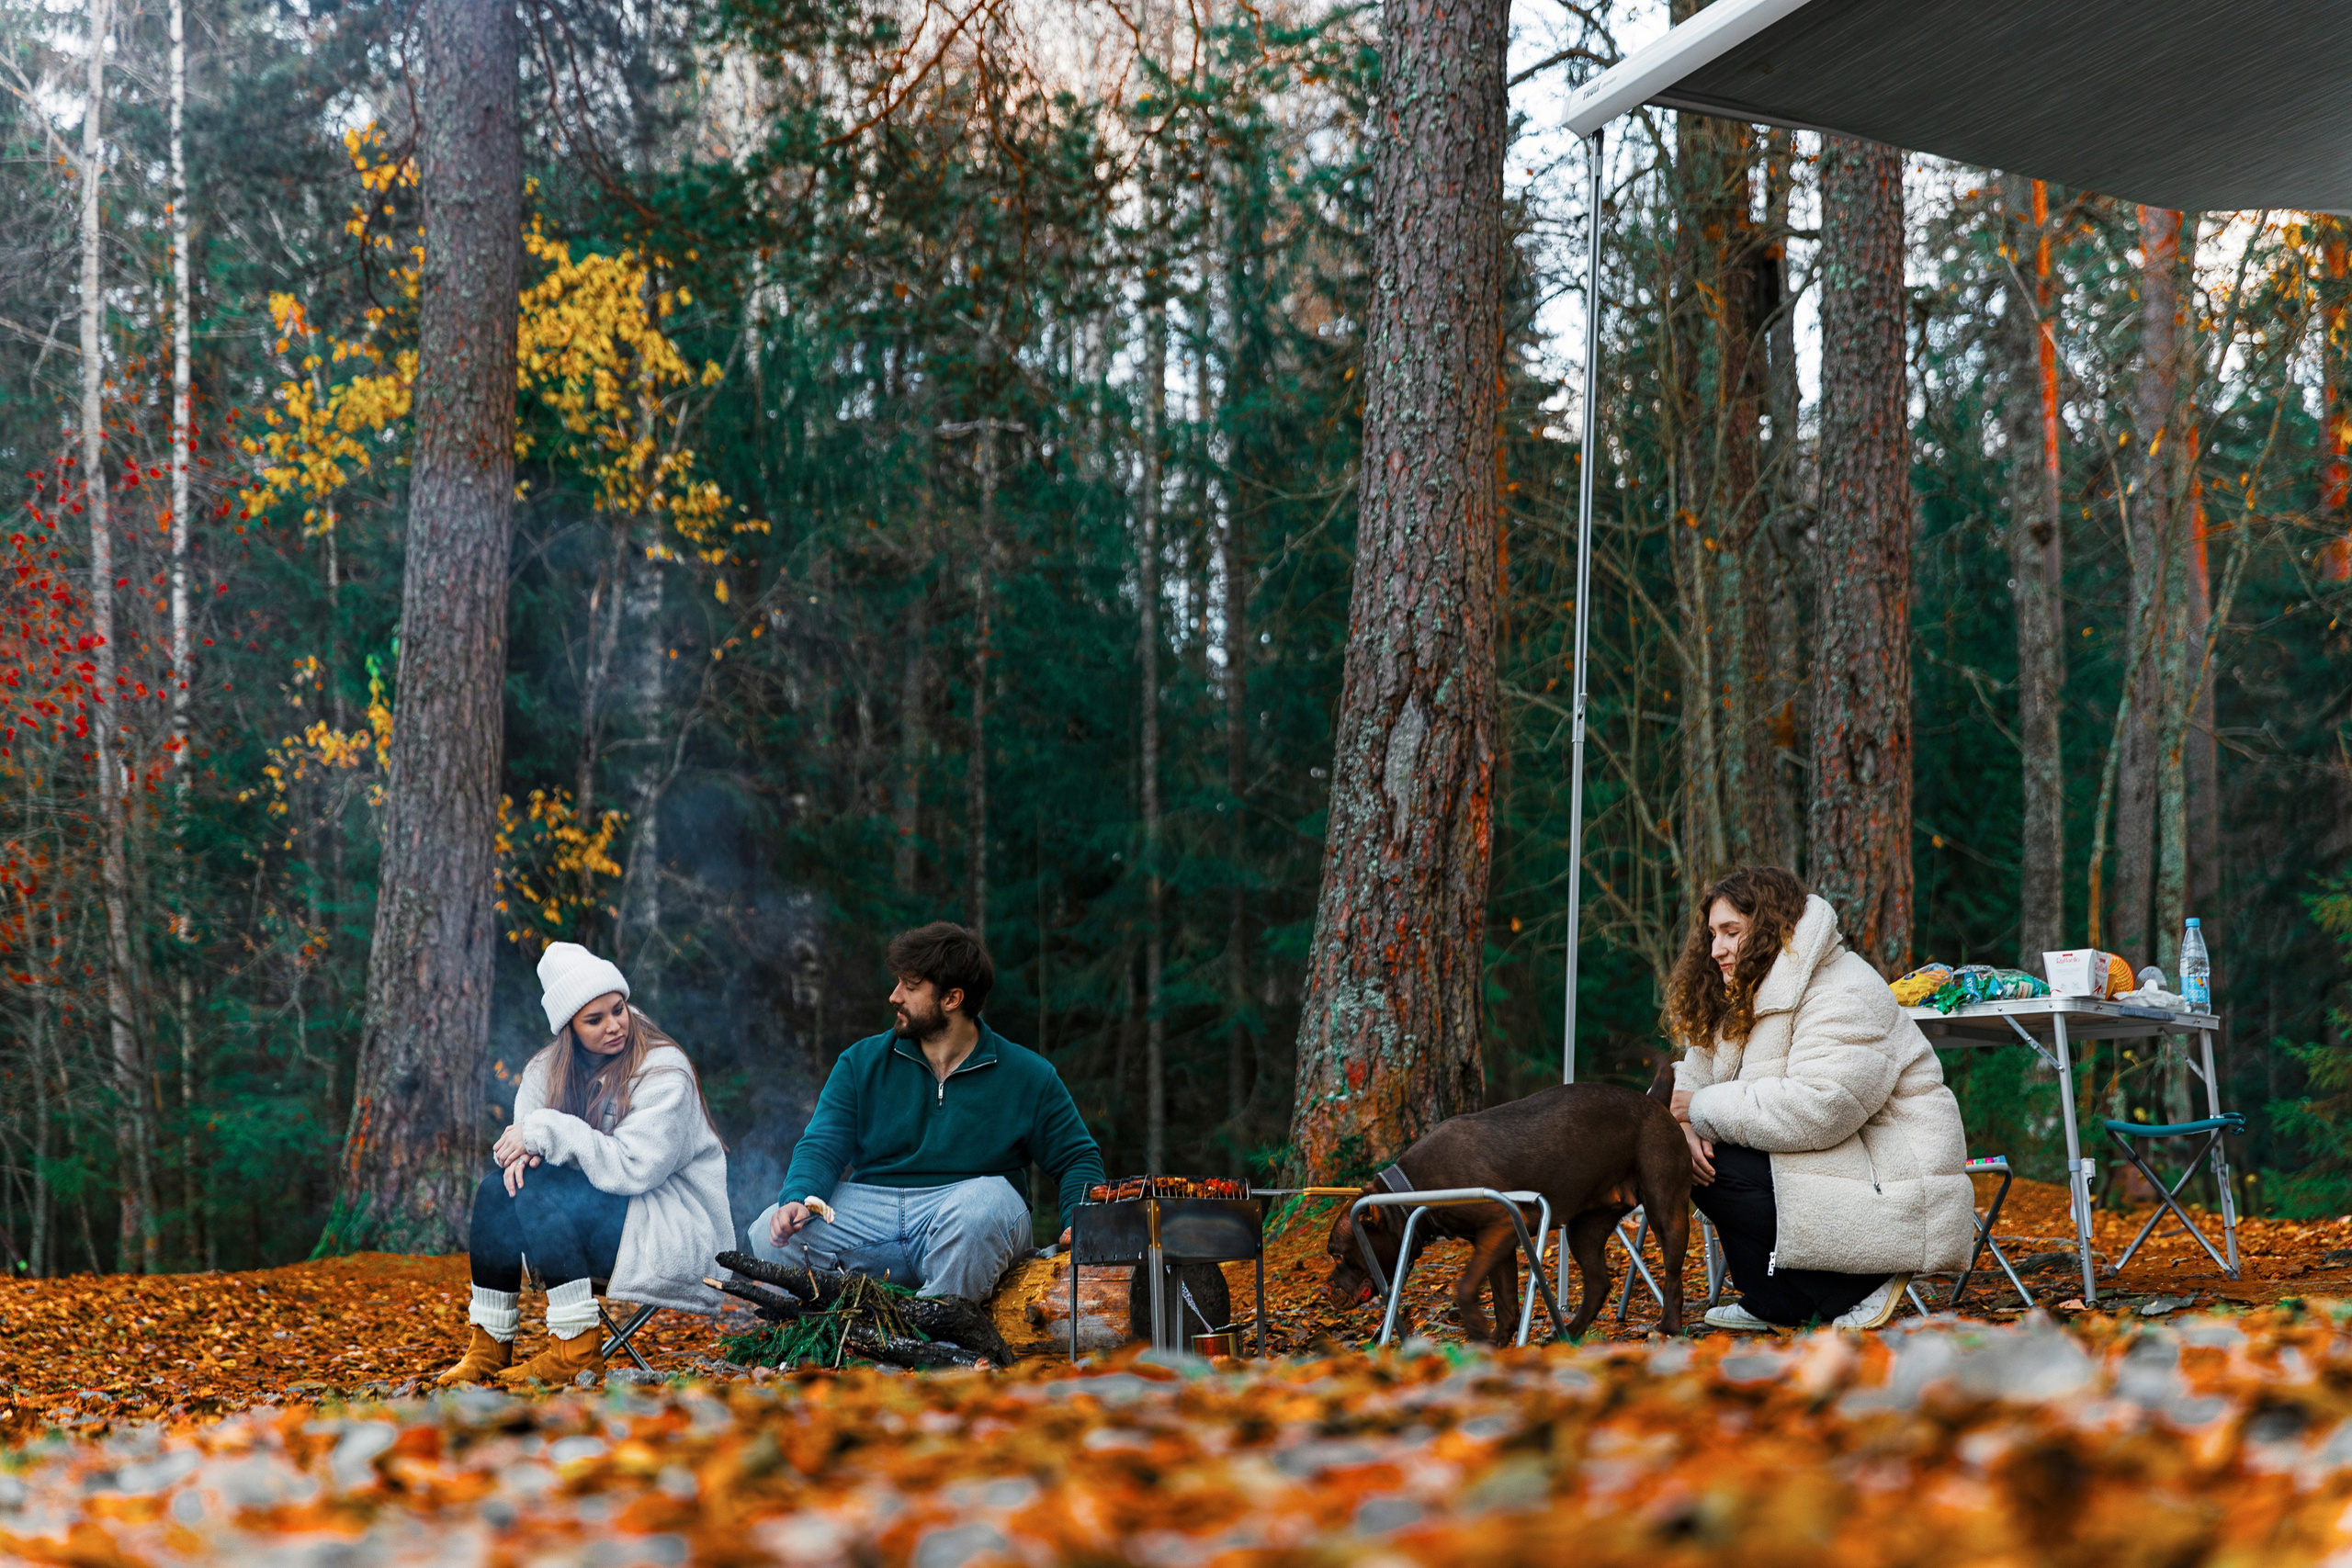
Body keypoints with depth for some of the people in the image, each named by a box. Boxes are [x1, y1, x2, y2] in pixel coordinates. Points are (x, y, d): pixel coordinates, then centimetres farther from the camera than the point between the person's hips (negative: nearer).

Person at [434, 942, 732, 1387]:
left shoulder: (664, 1071, -14)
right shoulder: (549, 1069, 5)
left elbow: (633, 1167, -23)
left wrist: (545, 1132, -23)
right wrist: (520, 1152, -20)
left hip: (675, 1232, -7)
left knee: (540, 1188, -26)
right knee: (498, 1186, -14)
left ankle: (578, 1351, -27)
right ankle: (489, 1348, -11)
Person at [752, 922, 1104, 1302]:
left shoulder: (1027, 1076, 7)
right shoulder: (862, 1063, 12)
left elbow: (1079, 1159, 11)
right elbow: (823, 1146, 5)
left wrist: (1078, 1225, -9)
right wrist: (797, 1197, -17)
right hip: (868, 1207, 2)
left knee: (982, 1206, -39)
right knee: (770, 1237, -23)